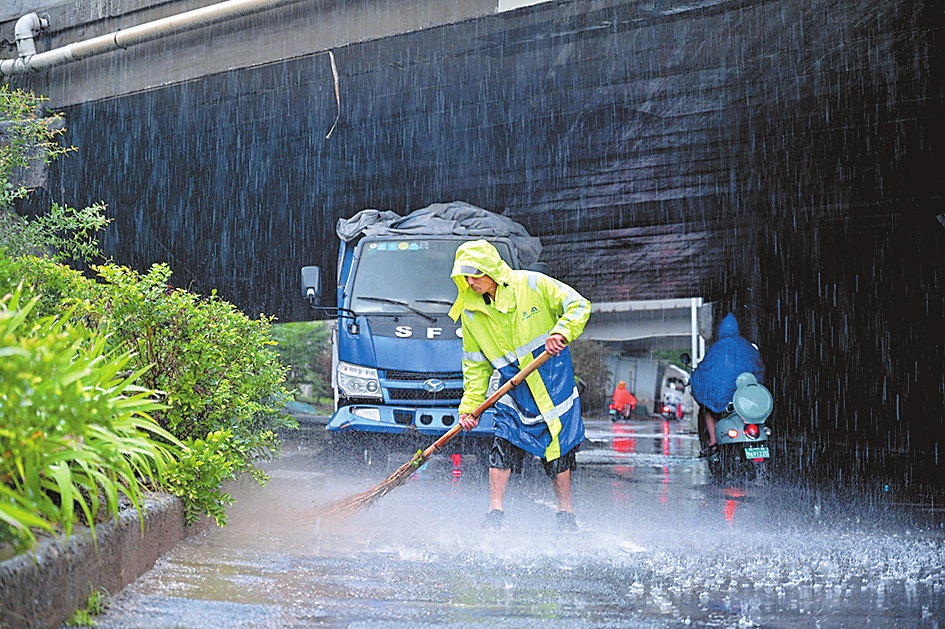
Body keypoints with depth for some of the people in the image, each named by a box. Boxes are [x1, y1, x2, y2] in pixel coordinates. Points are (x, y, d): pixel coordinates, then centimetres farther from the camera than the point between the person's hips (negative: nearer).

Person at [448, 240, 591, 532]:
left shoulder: (531, 285, -10)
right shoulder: (471, 312, 0)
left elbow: (579, 305, -6)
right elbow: (475, 364, 7)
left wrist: (562, 332, -24)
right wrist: (469, 406, 0)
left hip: (553, 375, -2)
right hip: (513, 386, 2)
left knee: (557, 453, 2)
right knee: (502, 448, -10)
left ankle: (566, 516, 16)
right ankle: (494, 517, -3)